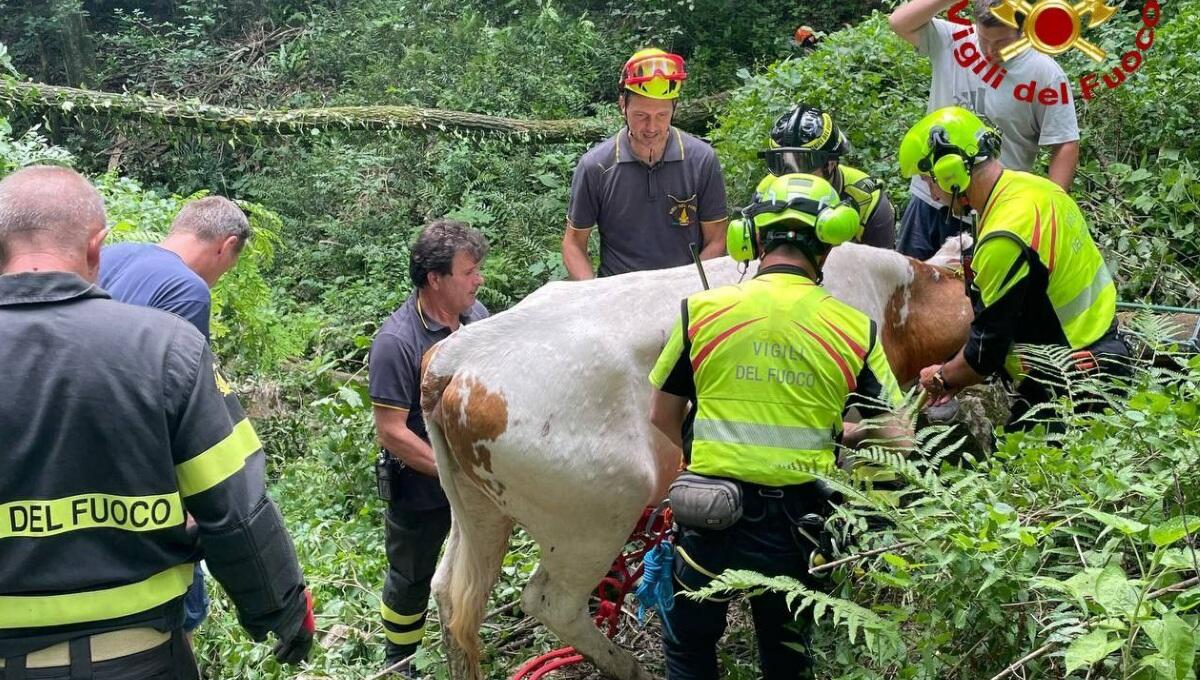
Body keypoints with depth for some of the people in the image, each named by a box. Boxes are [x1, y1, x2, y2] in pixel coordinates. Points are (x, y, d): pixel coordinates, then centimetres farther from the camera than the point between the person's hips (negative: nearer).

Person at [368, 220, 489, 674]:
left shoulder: (476, 314, -8)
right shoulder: (397, 342, -26)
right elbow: (392, 433, -24)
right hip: (421, 489, -5)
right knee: (411, 580, 16)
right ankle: (400, 663, 39)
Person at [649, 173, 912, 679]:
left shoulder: (701, 310, -5)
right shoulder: (856, 330, -5)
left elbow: (662, 417, 6)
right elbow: (895, 438, 0)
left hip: (708, 519, 0)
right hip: (797, 527, 1)